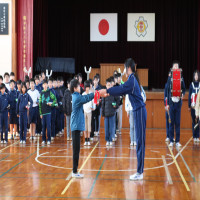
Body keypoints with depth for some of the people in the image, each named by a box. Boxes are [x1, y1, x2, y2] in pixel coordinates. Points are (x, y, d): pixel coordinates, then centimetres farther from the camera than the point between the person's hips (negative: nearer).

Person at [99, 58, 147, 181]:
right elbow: (122, 91, 23)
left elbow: (121, 89, -20)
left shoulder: (132, 80, -14)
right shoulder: (132, 79, 16)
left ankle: (140, 173, -3)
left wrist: (106, 91, -13)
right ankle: (140, 170, 18)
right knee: (139, 141, 12)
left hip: (140, 111, -10)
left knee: (140, 141, -6)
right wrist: (108, 94, 23)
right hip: (138, 111, 10)